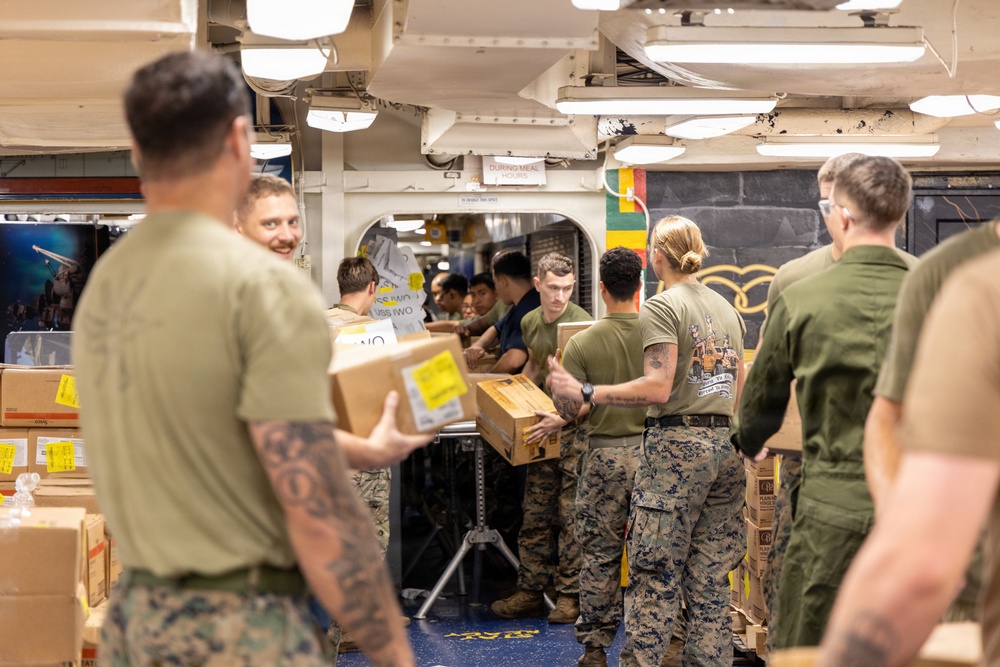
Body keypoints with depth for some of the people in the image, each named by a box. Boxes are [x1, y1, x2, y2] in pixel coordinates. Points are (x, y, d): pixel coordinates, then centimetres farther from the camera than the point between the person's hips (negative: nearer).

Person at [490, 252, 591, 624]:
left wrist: (563, 419, -31)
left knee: (571, 516, -4)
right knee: (535, 515, 9)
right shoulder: (530, 323, 9)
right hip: (543, 428, 7)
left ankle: (570, 596, 5)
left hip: (577, 429, -7)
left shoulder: (581, 324, -14)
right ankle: (530, 592, 17)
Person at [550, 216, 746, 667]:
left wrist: (585, 394, -15)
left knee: (655, 579, -3)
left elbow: (657, 388, -18)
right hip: (725, 444, 7)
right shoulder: (726, 308, 14)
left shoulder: (662, 307, -8)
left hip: (677, 445, -7)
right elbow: (741, 389, 17)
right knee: (711, 582, 10)